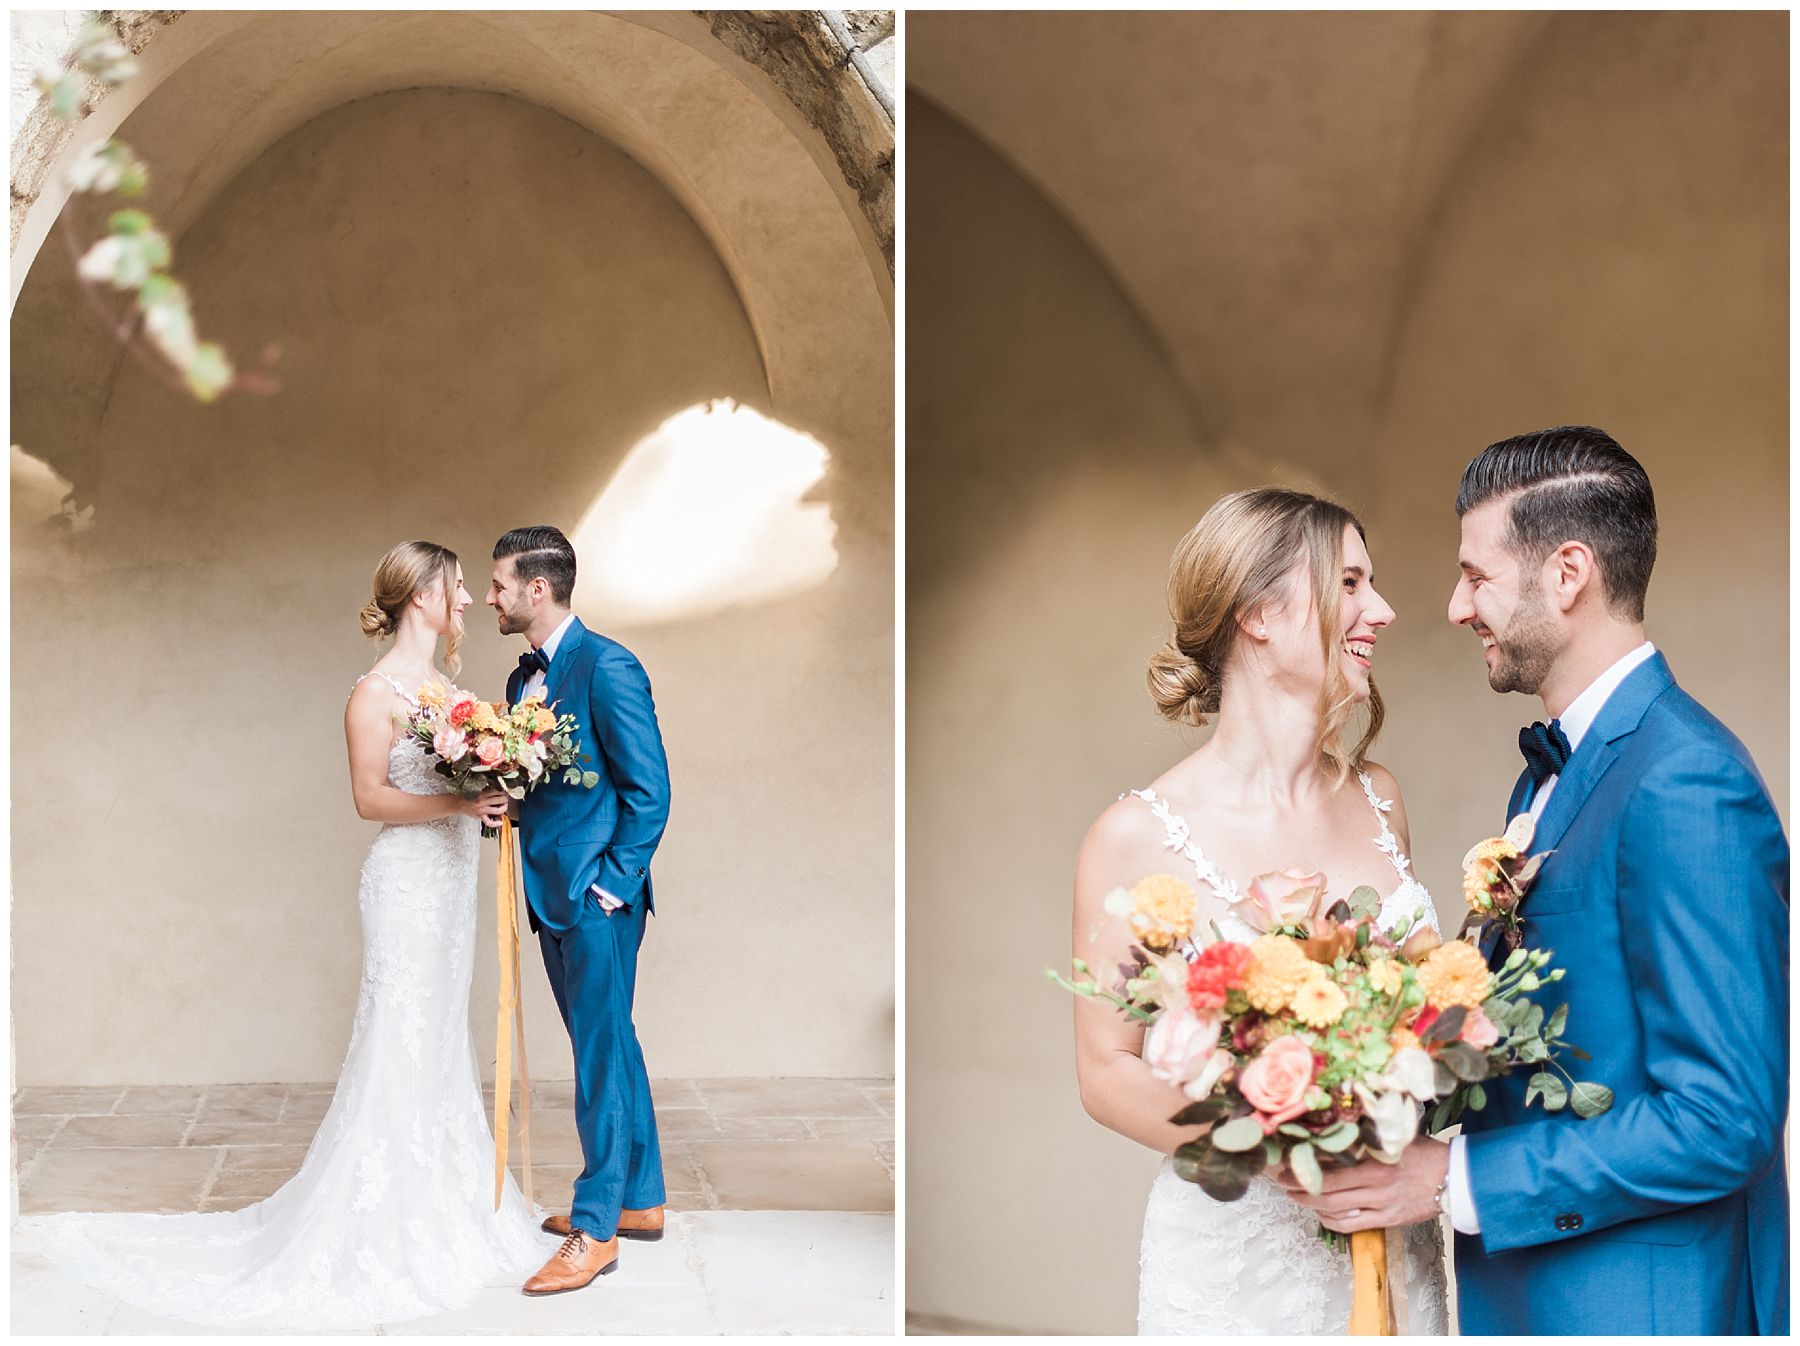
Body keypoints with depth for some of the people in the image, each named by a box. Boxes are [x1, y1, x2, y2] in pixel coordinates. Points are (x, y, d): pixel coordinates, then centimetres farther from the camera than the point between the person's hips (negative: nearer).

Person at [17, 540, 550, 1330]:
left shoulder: (444, 685, 13)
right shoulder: (377, 691, -12)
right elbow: (371, 797, -16)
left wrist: (494, 800, -2)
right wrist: (458, 802, -23)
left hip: (450, 882, 8)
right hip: (406, 885, -8)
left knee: (440, 1047, 13)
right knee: (398, 1051, -4)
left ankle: (434, 1215, 23)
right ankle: (372, 1235, 5)